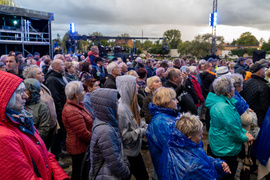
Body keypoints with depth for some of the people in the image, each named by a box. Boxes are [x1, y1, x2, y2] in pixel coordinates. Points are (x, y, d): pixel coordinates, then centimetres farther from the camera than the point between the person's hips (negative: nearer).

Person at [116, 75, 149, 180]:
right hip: (128, 154, -9)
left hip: (135, 149, 9)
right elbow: (123, 136, -26)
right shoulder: (121, 109, -29)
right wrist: (142, 132, -20)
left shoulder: (130, 103, 0)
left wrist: (146, 127, -3)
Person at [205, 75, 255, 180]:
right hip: (226, 149, -10)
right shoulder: (223, 107, -31)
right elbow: (233, 131, -26)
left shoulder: (220, 101, 2)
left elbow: (234, 122, 12)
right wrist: (245, 138, -8)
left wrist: (245, 132, 2)